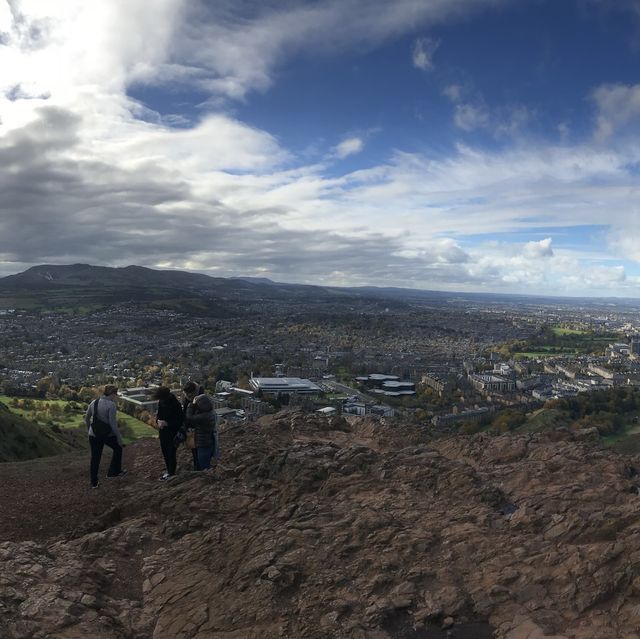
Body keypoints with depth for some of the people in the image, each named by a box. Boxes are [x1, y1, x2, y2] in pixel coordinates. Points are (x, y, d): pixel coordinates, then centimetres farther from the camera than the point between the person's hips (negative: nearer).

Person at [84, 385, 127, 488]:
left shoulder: (94, 402, 3)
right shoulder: (111, 405, -17)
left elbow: (86, 418, 14)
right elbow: (113, 423, -19)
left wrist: (89, 430, 30)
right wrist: (119, 438, -11)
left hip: (94, 435, 5)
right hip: (108, 435, -5)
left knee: (95, 458, 16)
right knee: (118, 448, 23)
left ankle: (94, 482, 24)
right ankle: (114, 472, 31)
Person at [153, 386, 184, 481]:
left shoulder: (175, 404, -21)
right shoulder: (161, 402, -2)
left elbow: (180, 420, -18)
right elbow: (159, 414, 11)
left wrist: (167, 423, -25)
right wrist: (158, 420, -11)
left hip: (172, 430, -7)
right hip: (163, 429, 7)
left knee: (171, 451, -4)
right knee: (164, 449, 16)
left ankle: (171, 473, 6)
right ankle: (170, 468, 32)